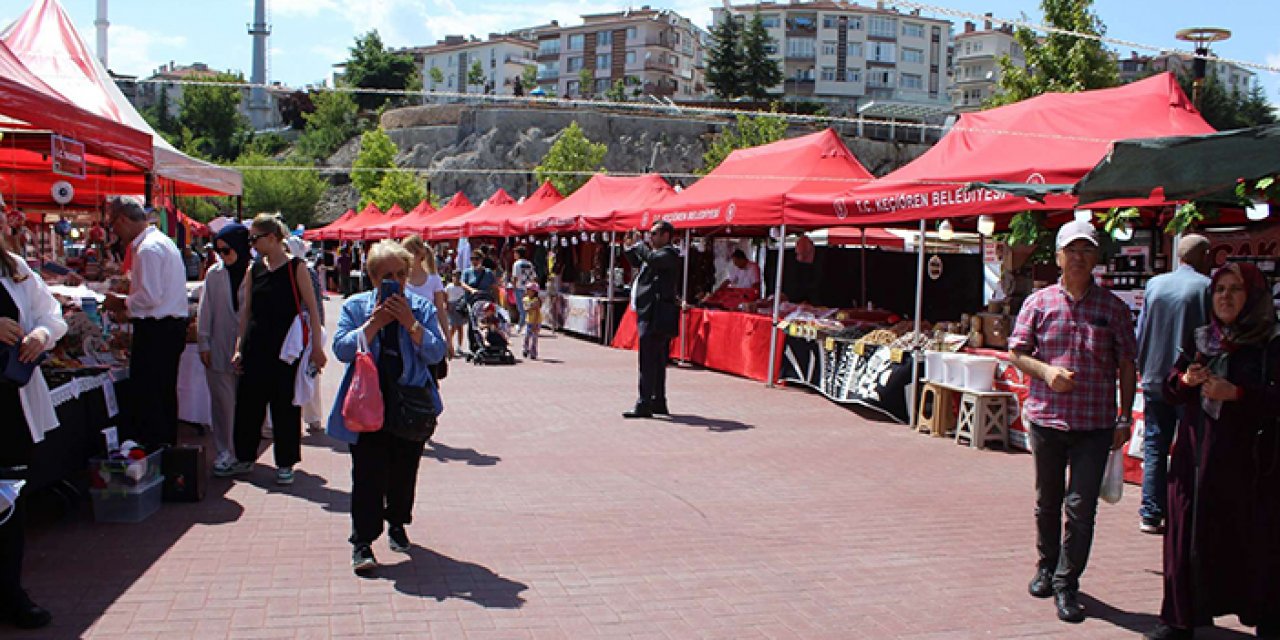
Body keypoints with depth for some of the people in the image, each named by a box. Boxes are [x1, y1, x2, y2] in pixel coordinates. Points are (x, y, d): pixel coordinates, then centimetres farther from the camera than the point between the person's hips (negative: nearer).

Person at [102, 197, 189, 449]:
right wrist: (126, 303, 15)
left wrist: (122, 303, -5)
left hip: (155, 331, -10)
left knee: (145, 399, -5)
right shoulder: (163, 241, 16)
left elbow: (151, 296, -21)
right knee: (165, 397, 17)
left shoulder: (148, 248, -16)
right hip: (172, 326, 10)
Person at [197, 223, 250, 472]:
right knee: (223, 402, 4)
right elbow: (205, 312, 7)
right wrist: (204, 344, 4)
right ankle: (225, 451, 13)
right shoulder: (214, 274, 4)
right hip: (219, 349, 2)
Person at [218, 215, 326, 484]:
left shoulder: (296, 267, -6)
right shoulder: (254, 269, 9)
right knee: (248, 401, 10)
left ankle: (285, 464, 15)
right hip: (256, 346, 5)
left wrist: (316, 347, -12)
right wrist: (240, 346, 9)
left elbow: (312, 309, -8)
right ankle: (244, 458, 25)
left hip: (286, 347, -5)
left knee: (285, 405, 3)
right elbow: (246, 310, 13)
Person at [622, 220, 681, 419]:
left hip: (656, 317, -10)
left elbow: (652, 259, -29)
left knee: (648, 362, -11)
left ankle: (644, 405, -10)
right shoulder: (656, 253, 20)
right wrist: (629, 248, 17)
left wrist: (638, 244, -13)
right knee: (656, 362, 15)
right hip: (651, 315, 10)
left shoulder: (669, 254, -9)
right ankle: (658, 402, 23)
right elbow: (639, 263, 34)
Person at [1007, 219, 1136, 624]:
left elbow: (1126, 365, 5)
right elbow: (1016, 353, 4)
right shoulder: (1039, 303, 2)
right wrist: (1046, 371, -15)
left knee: (1081, 506, -4)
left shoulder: (1113, 308, 2)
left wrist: (1125, 419, 2)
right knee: (1047, 501, 15)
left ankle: (1067, 584, 8)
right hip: (1046, 418, 1)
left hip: (1095, 424, -1)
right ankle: (1047, 566, 35)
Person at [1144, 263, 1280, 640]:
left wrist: (1236, 393, -21)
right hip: (1197, 454, 4)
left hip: (1249, 461, -4)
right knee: (1188, 537, 6)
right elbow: (1170, 391, 14)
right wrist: (1185, 380, -6)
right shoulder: (1201, 340, 10)